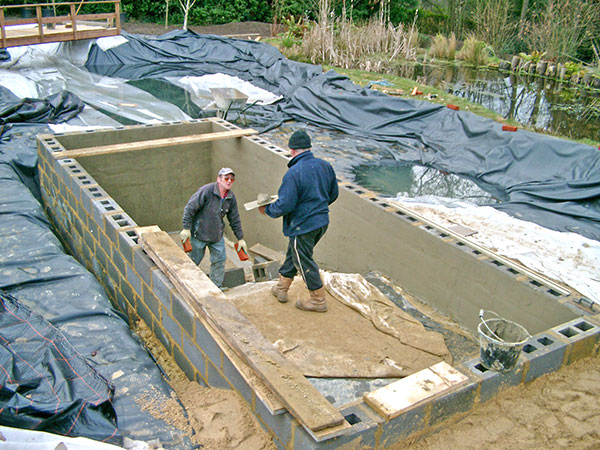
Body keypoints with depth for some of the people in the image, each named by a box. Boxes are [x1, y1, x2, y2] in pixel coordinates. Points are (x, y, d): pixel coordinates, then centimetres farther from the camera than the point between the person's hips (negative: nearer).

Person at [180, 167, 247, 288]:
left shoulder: (231, 197, -2)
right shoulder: (206, 191, -21)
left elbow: (235, 219, 7)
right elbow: (189, 208, -18)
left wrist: (240, 238, 8)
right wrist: (186, 228, -18)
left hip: (217, 235, 5)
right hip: (199, 233, -5)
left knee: (220, 259, 6)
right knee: (194, 260, 9)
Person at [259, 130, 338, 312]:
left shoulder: (293, 173, -23)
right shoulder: (325, 166, 0)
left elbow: (284, 205, -23)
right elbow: (333, 194, 11)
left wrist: (267, 210, -4)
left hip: (302, 225, -8)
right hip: (322, 222, 8)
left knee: (304, 262, 9)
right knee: (293, 254, 24)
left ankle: (318, 300, 20)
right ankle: (281, 288, 38)